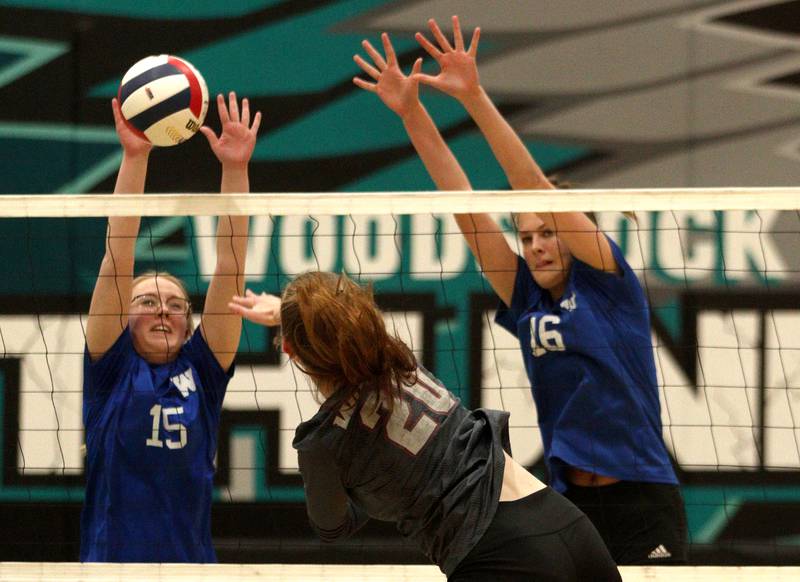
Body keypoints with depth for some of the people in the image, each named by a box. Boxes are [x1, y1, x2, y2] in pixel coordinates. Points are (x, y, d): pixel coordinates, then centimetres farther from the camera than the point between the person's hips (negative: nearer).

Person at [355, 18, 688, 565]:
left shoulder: (608, 283, -2)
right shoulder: (526, 304, 11)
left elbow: (537, 187, -10)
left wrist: (474, 97, -17)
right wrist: (412, 113, 1)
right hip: (573, 506, 6)